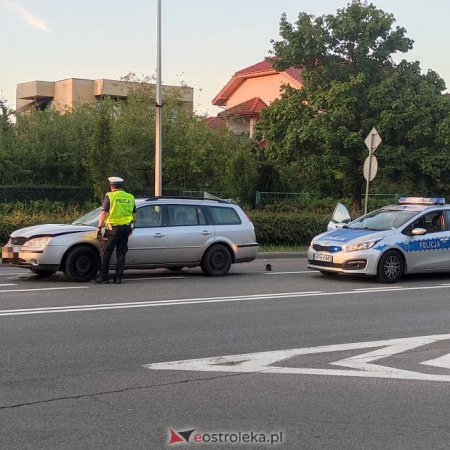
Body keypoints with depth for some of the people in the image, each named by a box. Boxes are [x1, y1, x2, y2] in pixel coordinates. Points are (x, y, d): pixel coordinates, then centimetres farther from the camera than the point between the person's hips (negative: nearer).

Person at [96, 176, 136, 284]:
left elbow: (103, 213, -12)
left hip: (113, 228, -5)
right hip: (126, 228, 5)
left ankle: (104, 277, 4)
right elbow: (134, 214, 17)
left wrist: (99, 227, -9)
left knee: (106, 253, 4)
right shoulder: (130, 197, 10)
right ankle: (118, 277, 9)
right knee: (121, 253, 9)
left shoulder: (110, 196, -6)